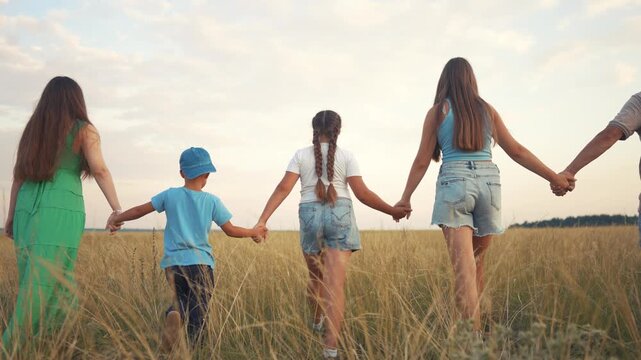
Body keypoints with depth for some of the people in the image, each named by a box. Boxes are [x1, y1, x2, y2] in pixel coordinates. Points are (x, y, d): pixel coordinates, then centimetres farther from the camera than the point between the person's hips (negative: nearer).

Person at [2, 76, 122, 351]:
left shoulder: (32, 129, 18)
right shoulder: (83, 129, 4)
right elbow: (99, 170, -8)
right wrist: (118, 209, -9)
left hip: (28, 208, 6)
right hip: (61, 210, -6)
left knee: (35, 281, 10)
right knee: (47, 283, -7)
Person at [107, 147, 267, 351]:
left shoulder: (170, 195, 4)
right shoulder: (212, 201, 0)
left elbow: (140, 210, 9)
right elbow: (231, 230, 4)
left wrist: (117, 218, 26)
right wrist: (254, 232, 20)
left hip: (173, 263, 2)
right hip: (200, 263, -2)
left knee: (183, 299, 19)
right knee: (197, 311, 3)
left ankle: (174, 314, -13)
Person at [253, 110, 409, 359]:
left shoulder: (301, 155, 5)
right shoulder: (346, 156, 2)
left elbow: (283, 189, -5)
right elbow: (362, 193, -4)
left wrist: (262, 220, -7)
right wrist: (393, 211, 6)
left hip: (310, 216, 2)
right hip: (340, 216, -2)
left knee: (316, 276, 22)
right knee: (335, 282, -7)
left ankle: (317, 322, 44)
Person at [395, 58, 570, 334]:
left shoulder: (437, 111, 6)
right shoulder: (487, 110, 14)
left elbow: (422, 161, 4)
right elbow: (517, 151, 13)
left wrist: (406, 197, 12)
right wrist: (554, 177, 19)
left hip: (454, 183, -3)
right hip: (489, 182, 4)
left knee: (464, 267, -9)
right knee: (476, 263, 17)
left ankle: (474, 338, -15)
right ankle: (473, 324, 25)